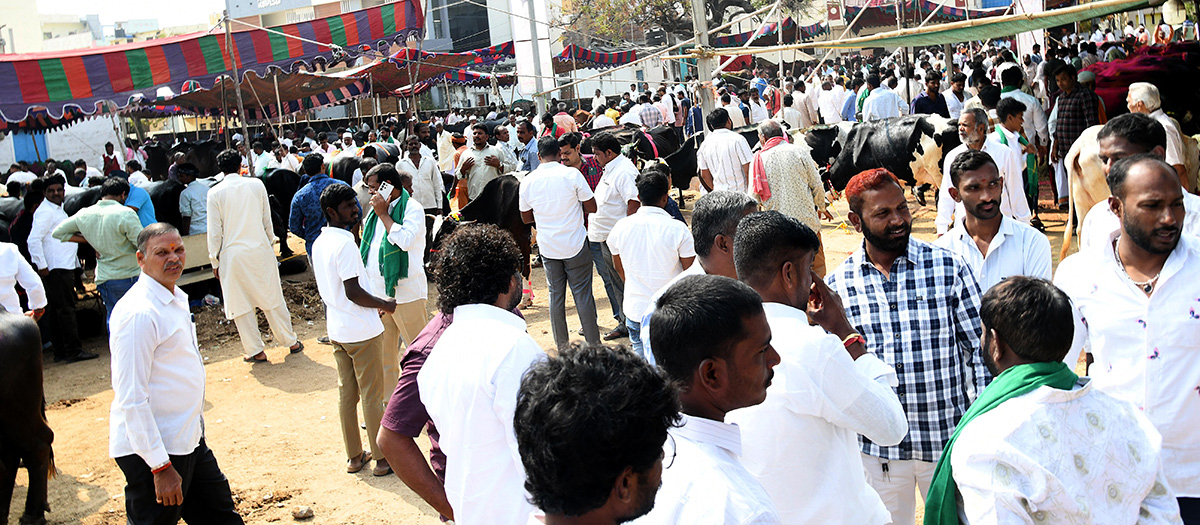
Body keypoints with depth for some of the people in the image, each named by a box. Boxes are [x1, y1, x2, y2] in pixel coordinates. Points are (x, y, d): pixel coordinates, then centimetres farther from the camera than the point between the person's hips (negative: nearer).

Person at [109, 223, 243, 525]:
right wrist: (161, 466, -23)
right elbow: (131, 399, -24)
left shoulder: (176, 297, 8)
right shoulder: (138, 313, -21)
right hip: (150, 451, -9)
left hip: (189, 441, 9)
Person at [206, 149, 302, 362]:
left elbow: (215, 232, -4)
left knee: (240, 304, 7)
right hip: (260, 249, 2)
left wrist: (215, 261, 5)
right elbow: (267, 221, 6)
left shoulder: (215, 193, -6)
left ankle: (256, 351, 11)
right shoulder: (256, 185, -1)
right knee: (273, 298, 12)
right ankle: (291, 342, 19)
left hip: (232, 255, -2)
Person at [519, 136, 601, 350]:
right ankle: (593, 344, 10)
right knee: (583, 294, 4)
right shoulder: (571, 174, -11)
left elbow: (526, 218, 8)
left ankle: (562, 345, 18)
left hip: (547, 247, 3)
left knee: (556, 294, 11)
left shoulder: (528, 181, -3)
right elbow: (592, 207, -8)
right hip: (575, 244, -2)